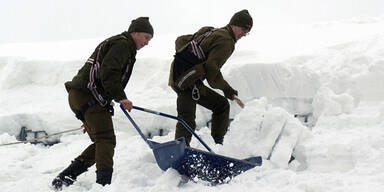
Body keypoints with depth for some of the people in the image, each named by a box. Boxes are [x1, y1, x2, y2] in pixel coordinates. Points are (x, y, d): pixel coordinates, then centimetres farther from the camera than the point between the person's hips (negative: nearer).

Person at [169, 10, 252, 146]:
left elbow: (180, 40, 24)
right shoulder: (226, 41, -9)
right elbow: (211, 69, -18)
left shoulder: (209, 31, 20)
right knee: (187, 121, -15)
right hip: (187, 83, -10)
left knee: (221, 104, 17)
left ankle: (218, 144, 16)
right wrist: (227, 89, -6)